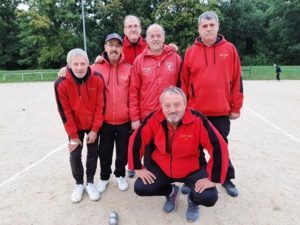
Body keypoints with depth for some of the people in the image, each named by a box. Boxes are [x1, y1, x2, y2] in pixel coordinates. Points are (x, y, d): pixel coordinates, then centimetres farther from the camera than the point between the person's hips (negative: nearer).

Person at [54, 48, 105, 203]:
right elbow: (65, 112, -16)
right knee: (75, 155, 1)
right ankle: (79, 184, 23)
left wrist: (95, 129, -14)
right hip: (75, 126, 0)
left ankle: (90, 183, 25)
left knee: (93, 153, 7)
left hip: (93, 125, 1)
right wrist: (73, 135, -11)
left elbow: (100, 106, -14)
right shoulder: (61, 83, -22)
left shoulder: (97, 79, -20)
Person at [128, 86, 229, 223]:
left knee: (209, 197, -22)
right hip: (161, 168, 3)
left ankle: (193, 200, 19)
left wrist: (213, 178, -20)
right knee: (140, 188, -12)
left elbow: (218, 148, -23)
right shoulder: (153, 119, -20)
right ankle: (171, 192, 20)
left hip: (193, 169, -2)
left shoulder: (198, 120, -27)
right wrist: (138, 168, -4)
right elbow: (135, 142, -7)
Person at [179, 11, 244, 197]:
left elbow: (237, 80, 3)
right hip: (195, 111, 0)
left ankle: (226, 179, 33)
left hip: (221, 111, 0)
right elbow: (183, 83, 3)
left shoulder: (229, 49, 3)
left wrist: (236, 107, 2)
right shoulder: (190, 52, 2)